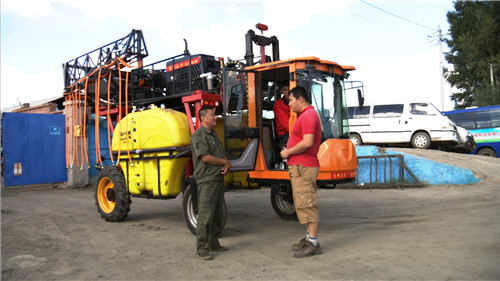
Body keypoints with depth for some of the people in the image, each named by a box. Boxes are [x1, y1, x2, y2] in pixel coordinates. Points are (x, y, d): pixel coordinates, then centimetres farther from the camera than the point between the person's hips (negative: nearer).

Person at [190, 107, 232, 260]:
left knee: (217, 214, 14)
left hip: (219, 179, 9)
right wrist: (224, 162, -6)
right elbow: (205, 157, -19)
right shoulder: (198, 135, -10)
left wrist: (227, 166, -1)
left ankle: (213, 244, 24)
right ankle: (202, 249, 0)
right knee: (205, 216, -7)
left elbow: (222, 155, 21)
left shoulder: (214, 135, 20)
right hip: (207, 180, -9)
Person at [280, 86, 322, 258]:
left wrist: (288, 152, -13)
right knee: (304, 204, 15)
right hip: (300, 166, 11)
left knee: (307, 204, -8)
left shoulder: (308, 115, -14)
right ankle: (310, 238, 24)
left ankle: (313, 244, -2)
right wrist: (289, 151, 15)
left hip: (303, 167, -11)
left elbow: (307, 142, -25)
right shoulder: (306, 115, 21)